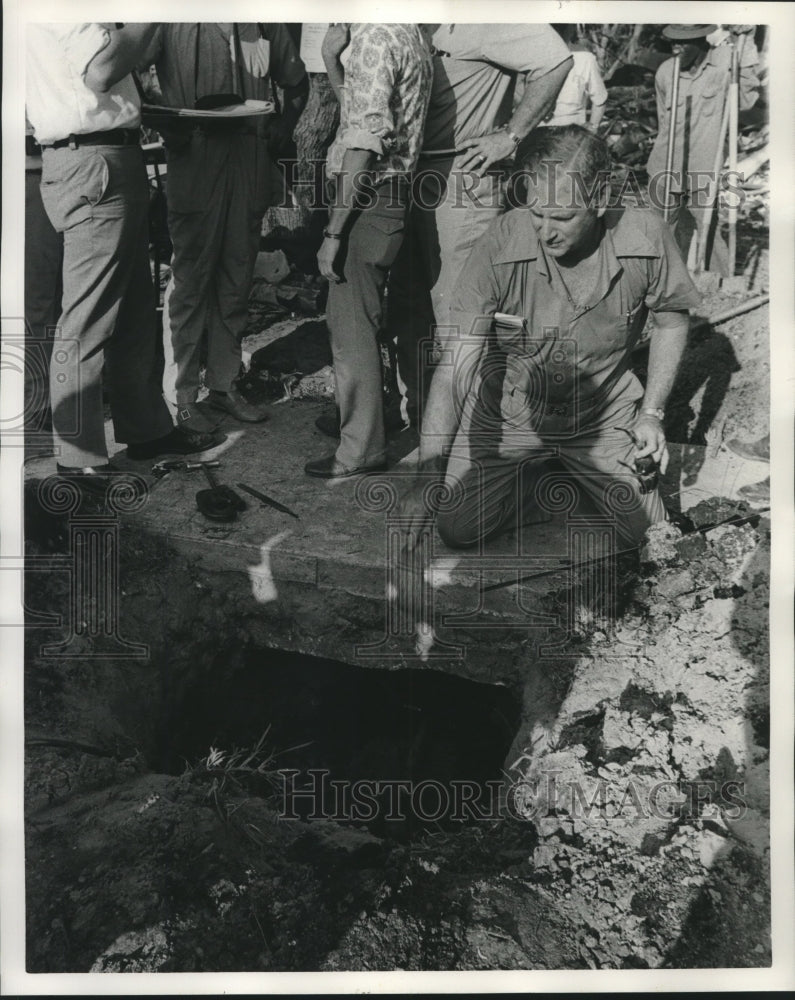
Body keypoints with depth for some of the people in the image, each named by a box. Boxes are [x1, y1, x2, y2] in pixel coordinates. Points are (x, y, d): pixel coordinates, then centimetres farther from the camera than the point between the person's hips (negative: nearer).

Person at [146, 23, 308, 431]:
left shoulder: (267, 26, 11)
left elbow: (297, 84, 24)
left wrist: (276, 138, 14)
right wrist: (170, 132, -15)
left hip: (250, 166, 5)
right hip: (195, 165, -4)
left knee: (236, 278, 8)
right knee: (190, 279, -1)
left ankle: (224, 384, 19)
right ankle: (182, 394, 7)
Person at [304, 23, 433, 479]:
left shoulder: (373, 36, -15)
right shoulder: (410, 32, 15)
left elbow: (365, 141, -21)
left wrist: (334, 230, -21)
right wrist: (332, 59, 6)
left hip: (368, 198, -10)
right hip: (394, 196, 10)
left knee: (352, 327, -1)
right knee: (356, 319, 20)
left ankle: (362, 448, 9)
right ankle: (362, 419, 33)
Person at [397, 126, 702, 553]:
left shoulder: (645, 238, -19)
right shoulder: (499, 246, -26)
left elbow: (671, 319, 1)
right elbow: (457, 362, -25)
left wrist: (652, 415, -6)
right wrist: (429, 470, -33)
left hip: (604, 413, 1)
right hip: (507, 411, -1)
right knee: (458, 532, -8)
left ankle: (579, 474, 25)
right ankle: (535, 473, 22)